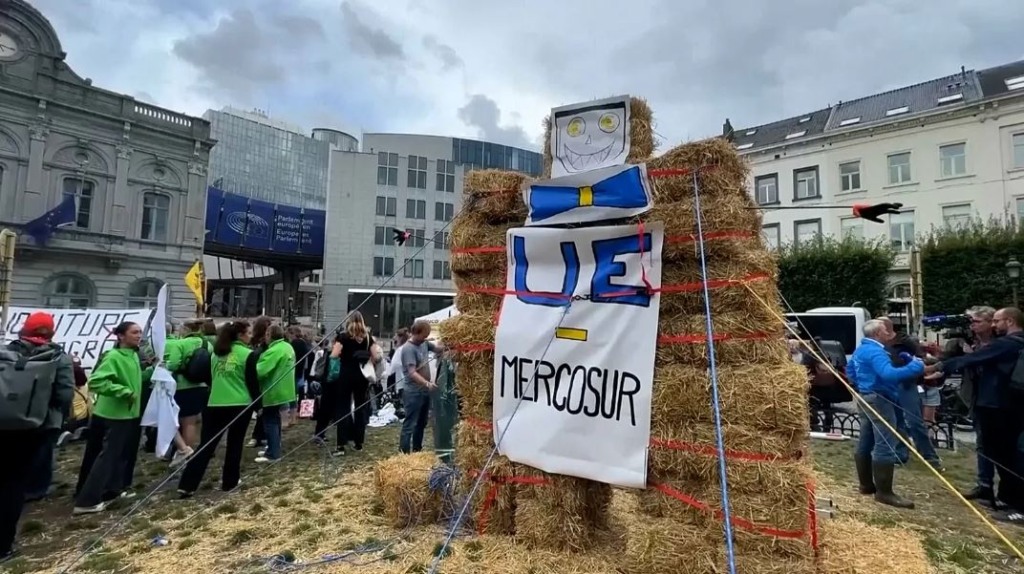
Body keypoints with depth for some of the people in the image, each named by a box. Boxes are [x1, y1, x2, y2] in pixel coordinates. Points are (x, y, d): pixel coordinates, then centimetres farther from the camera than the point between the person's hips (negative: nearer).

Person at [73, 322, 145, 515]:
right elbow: (95, 381, -25)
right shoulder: (113, 357, -18)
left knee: (125, 454, 17)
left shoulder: (134, 356, 7)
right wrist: (124, 392, -24)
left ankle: (112, 489, 31)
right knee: (108, 455, -4)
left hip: (130, 413, 9)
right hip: (115, 414, -9)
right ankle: (86, 501, 4)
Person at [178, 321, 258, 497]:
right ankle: (229, 482, 17)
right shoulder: (248, 354, -8)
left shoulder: (217, 353, 10)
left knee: (206, 445, 8)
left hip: (215, 404, 5)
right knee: (235, 444, 9)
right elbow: (252, 382, -8)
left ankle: (187, 485, 5)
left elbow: (211, 377, 19)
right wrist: (258, 404, 2)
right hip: (240, 405, -5)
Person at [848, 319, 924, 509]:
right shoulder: (875, 351, -19)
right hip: (879, 400, -11)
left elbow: (849, 369, 28)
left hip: (866, 398, 11)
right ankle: (884, 492, -9)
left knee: (866, 443, 14)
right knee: (885, 446, -10)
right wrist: (916, 367, -29)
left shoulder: (861, 350, 15)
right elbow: (889, 374, -34)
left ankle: (866, 485, 22)